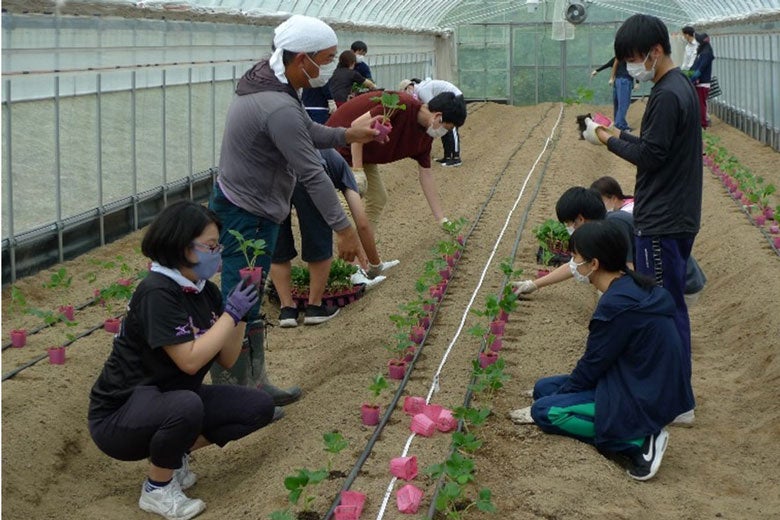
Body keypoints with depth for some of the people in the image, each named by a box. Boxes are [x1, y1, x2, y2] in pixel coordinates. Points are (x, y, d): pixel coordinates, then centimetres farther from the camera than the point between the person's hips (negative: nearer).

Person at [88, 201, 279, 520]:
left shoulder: (205, 291, 1)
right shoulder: (157, 292, -24)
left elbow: (227, 360, 2)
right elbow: (190, 360, -29)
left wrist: (242, 312, -11)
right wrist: (231, 312, -23)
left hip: (172, 401, 8)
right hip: (119, 416, -8)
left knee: (260, 407, -3)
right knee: (186, 405, -38)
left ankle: (174, 453, 9)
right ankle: (157, 488, -11)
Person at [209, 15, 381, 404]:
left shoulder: (267, 81, 4)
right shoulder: (279, 108, -28)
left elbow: (305, 132, 20)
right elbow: (312, 174, -24)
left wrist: (347, 135, 14)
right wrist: (343, 229, -19)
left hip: (246, 210, 11)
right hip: (245, 216, -11)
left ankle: (254, 384, 29)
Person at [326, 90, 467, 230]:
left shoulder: (425, 137, -3)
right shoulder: (403, 105, -30)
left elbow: (425, 174, 4)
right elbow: (357, 125, -29)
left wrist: (442, 219, 3)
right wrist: (357, 170, -29)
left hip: (365, 154, 9)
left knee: (378, 199, 7)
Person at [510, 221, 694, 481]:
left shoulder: (618, 305, -24)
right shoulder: (632, 286, 6)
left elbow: (593, 365, -15)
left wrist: (559, 395, -2)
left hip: (643, 401, -10)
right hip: (646, 385, 10)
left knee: (544, 411, -14)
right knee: (543, 387, 13)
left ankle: (636, 442, -12)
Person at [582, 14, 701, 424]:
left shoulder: (667, 96, -20)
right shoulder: (681, 86, 12)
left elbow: (649, 156, -20)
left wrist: (606, 139, -9)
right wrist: (618, 135, 6)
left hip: (662, 223, -10)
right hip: (676, 217, 10)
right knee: (670, 305, 16)